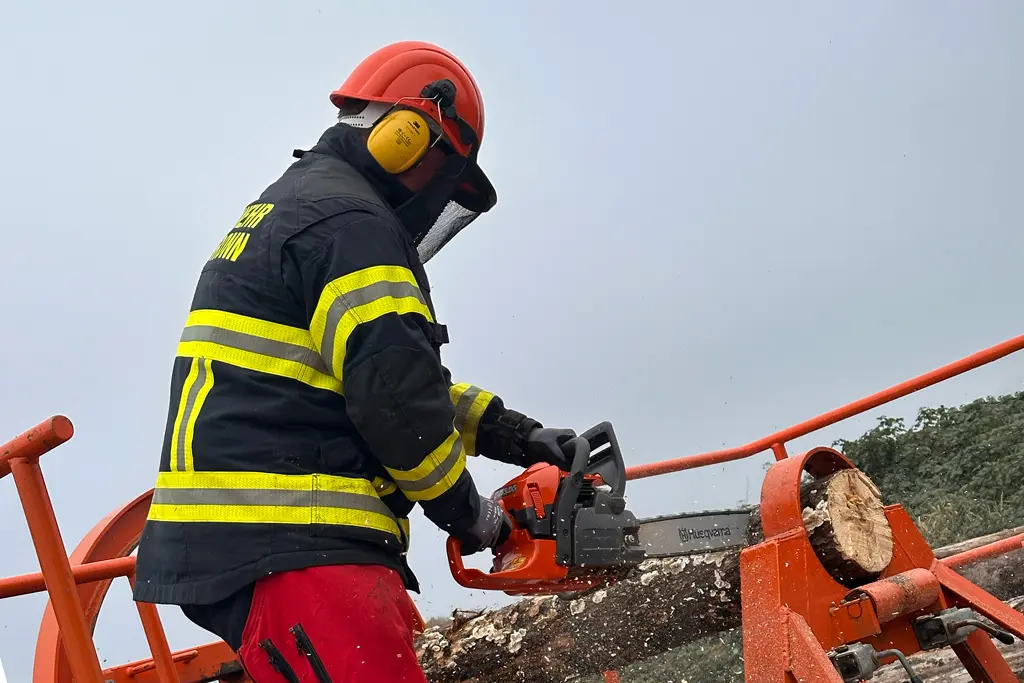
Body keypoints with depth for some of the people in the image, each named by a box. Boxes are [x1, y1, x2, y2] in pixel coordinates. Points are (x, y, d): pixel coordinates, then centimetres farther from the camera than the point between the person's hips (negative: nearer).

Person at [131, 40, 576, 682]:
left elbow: (380, 378, 24)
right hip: (285, 550, -11)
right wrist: (467, 513, 0)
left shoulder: (289, 210, 23)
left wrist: (515, 432, 18)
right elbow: (395, 394, -18)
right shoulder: (350, 222, -10)